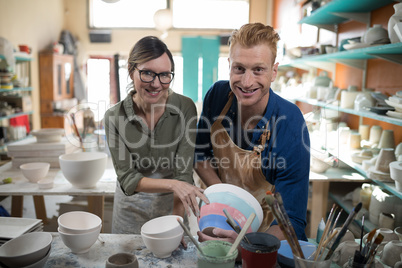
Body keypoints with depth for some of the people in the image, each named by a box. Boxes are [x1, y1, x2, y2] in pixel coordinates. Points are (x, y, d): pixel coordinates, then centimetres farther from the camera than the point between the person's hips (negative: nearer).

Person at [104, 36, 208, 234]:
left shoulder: (185, 108, -19)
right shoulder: (114, 117, -17)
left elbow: (183, 172, -21)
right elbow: (127, 178, -18)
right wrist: (172, 184, -34)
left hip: (172, 203, 0)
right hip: (131, 206, 1)